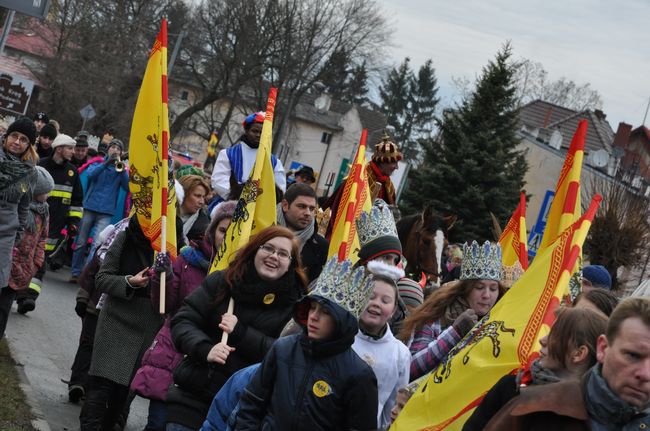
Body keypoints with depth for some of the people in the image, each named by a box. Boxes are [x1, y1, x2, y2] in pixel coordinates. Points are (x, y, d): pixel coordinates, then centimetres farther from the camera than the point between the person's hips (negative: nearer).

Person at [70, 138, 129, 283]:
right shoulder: (98, 163, 10)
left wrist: (123, 171, -16)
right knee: (80, 243, 5)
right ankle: (75, 273, 15)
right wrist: (106, 163, -19)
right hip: (89, 207, 1)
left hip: (106, 212, -1)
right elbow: (90, 174, -10)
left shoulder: (121, 168, 11)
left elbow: (127, 187, -2)